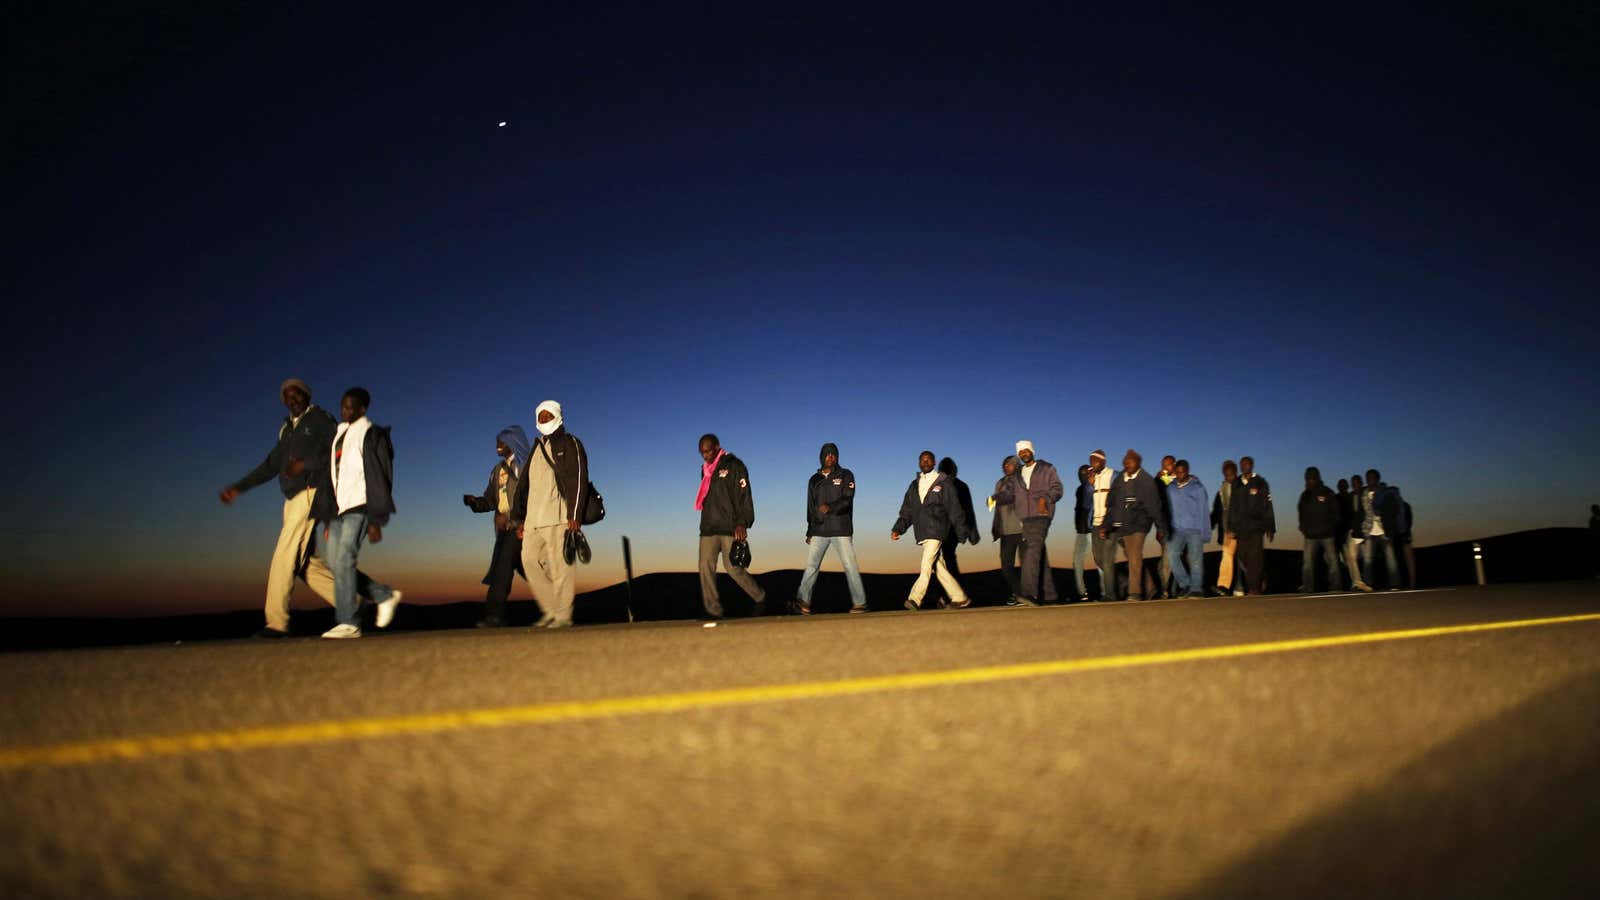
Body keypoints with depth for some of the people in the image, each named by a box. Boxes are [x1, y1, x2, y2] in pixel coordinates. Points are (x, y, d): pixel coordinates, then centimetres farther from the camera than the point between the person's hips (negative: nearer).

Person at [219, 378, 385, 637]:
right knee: (307, 563, 2)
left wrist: (306, 464, -22)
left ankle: (276, 622, -9)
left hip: (311, 492, -8)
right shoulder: (286, 429, 23)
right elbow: (270, 465, 26)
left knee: (285, 556, -12)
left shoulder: (319, 418, 1)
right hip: (292, 500, 8)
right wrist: (238, 487, 21)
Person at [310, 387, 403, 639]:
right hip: (337, 508, 7)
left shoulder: (371, 436, -3)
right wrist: (326, 518, 16)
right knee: (333, 561, 2)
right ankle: (385, 595, 16)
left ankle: (348, 623, -11)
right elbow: (327, 475, 20)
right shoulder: (338, 436, 18)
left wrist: (375, 521, -13)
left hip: (358, 507, -7)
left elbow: (378, 478, -7)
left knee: (343, 559, -15)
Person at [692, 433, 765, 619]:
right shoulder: (706, 469, 17)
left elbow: (744, 496, -11)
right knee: (706, 568, -5)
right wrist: (706, 522, 17)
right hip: (708, 529, 6)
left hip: (730, 529, -6)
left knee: (733, 568, -7)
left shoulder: (734, 466, -4)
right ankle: (713, 611, 1)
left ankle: (760, 599, 14)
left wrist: (742, 523, -19)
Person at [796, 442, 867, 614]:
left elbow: (847, 500, -11)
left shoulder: (845, 475, 3)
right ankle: (803, 601, -5)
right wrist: (809, 531, 17)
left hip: (841, 529, -3)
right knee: (811, 565, -4)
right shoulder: (815, 479, 14)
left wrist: (830, 508, -29)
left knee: (850, 566, -3)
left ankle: (859, 603, 2)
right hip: (819, 531, 3)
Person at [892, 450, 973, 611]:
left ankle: (915, 599, -19)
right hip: (922, 534, 5)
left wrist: (962, 533, 3)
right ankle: (959, 598, 14)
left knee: (926, 565, -16)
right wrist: (898, 529, 1)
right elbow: (906, 512, 15)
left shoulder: (943, 483, 4)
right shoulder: (914, 485, 17)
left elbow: (955, 510, 4)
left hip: (936, 531, -5)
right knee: (939, 567, 6)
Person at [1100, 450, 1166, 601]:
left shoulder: (1146, 481, -1)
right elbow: (1111, 504, 14)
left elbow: (1154, 505, 0)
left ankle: (1134, 593, -14)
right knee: (1131, 558, 11)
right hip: (1121, 525, 6)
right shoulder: (1118, 480, 11)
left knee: (1134, 558, -15)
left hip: (1138, 524, -6)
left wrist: (1160, 527, 0)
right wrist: (1105, 525, 11)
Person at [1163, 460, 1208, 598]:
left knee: (1195, 559, -2)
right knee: (1171, 555, -11)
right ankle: (1184, 584, 3)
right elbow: (1167, 509, 12)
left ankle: (1196, 588, 8)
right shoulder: (1170, 488, 8)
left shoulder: (1198, 487, -2)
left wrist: (1205, 532, -4)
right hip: (1177, 530, 3)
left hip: (1194, 530, -3)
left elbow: (1204, 511, -1)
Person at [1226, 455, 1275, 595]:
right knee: (1243, 558, 2)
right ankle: (1261, 580, 22)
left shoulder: (1260, 483, 3)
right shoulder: (1236, 485, 13)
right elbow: (1232, 507, 14)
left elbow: (1267, 507, 0)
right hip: (1241, 527, 4)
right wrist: (1231, 527, 9)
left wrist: (1270, 528, -4)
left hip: (1256, 526, -4)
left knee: (1254, 558, -7)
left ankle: (1254, 588, -2)